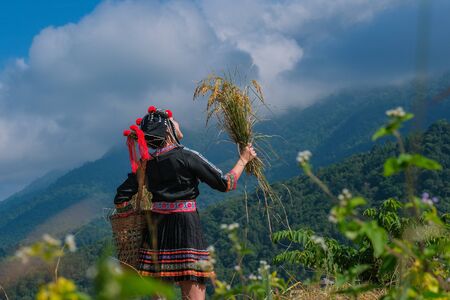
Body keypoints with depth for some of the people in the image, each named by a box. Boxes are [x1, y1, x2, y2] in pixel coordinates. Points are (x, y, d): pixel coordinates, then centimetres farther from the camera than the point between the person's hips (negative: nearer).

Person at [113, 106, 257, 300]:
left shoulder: (146, 163, 6)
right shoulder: (187, 157, -8)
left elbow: (121, 200, 5)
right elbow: (225, 184, -4)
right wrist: (243, 160, 11)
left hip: (156, 230, 5)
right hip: (187, 229, -5)